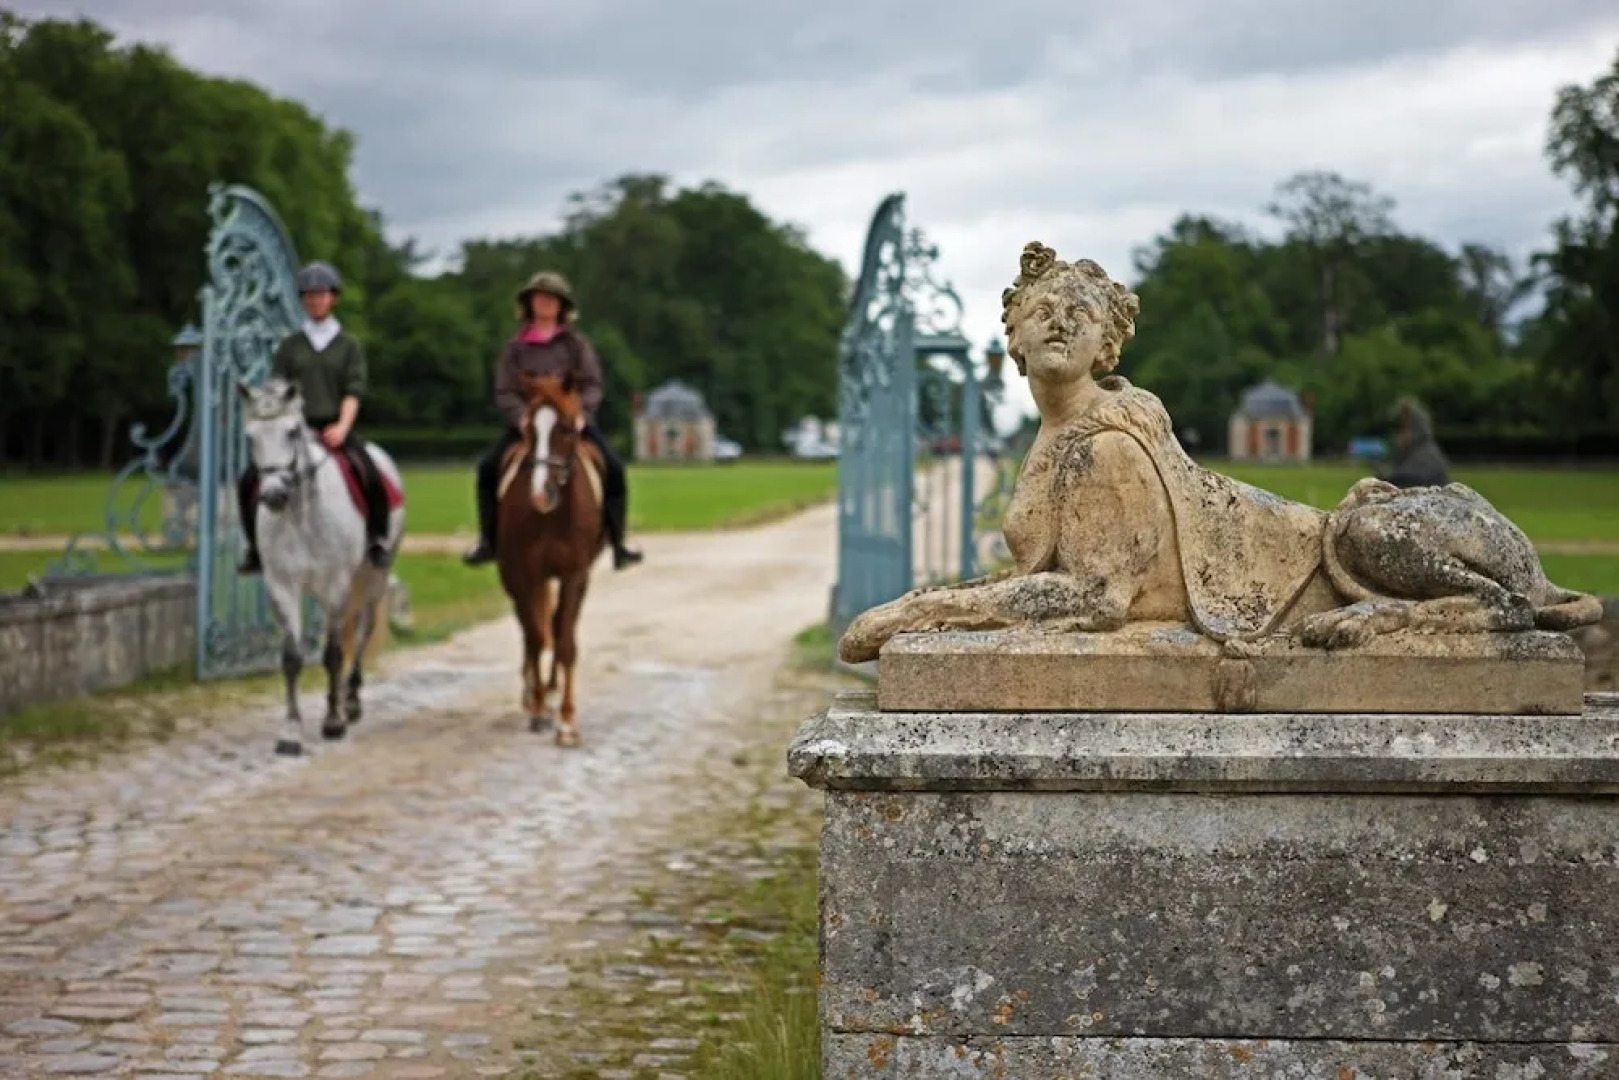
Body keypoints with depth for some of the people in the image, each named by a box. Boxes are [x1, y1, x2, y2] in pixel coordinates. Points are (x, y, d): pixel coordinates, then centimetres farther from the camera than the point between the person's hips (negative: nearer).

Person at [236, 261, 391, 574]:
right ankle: (256, 547, 1)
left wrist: (342, 426, -18)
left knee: (372, 478, -27)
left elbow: (354, 390, -2)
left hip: (333, 428, -2)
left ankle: (378, 542, -5)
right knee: (249, 481, -16)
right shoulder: (289, 345, 12)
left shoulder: (349, 345, 8)